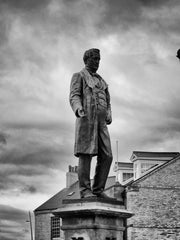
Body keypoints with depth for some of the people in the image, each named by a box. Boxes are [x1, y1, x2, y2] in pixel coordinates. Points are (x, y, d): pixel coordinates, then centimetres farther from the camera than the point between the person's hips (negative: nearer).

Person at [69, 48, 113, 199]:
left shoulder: (102, 82, 28)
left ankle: (98, 190, -1)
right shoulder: (78, 76, 8)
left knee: (106, 156, -4)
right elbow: (74, 96, -6)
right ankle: (85, 191, -12)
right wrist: (78, 109, -29)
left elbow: (107, 103, 24)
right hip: (86, 119, -6)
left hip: (100, 123, 6)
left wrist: (109, 116, 1)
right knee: (86, 154, -12)